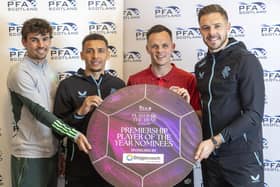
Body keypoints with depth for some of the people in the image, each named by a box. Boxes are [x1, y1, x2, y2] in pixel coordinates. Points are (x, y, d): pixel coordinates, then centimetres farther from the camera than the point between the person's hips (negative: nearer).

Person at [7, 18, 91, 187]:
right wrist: (75, 135, -27)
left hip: (51, 151, 7)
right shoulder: (20, 72, -13)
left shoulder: (49, 70, 10)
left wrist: (61, 148, 14)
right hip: (30, 154, -7)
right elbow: (39, 112, -21)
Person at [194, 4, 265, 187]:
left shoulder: (246, 61, -11)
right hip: (210, 155, 6)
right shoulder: (201, 66, 9)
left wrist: (216, 141, -21)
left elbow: (254, 113, -16)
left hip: (242, 157, -6)